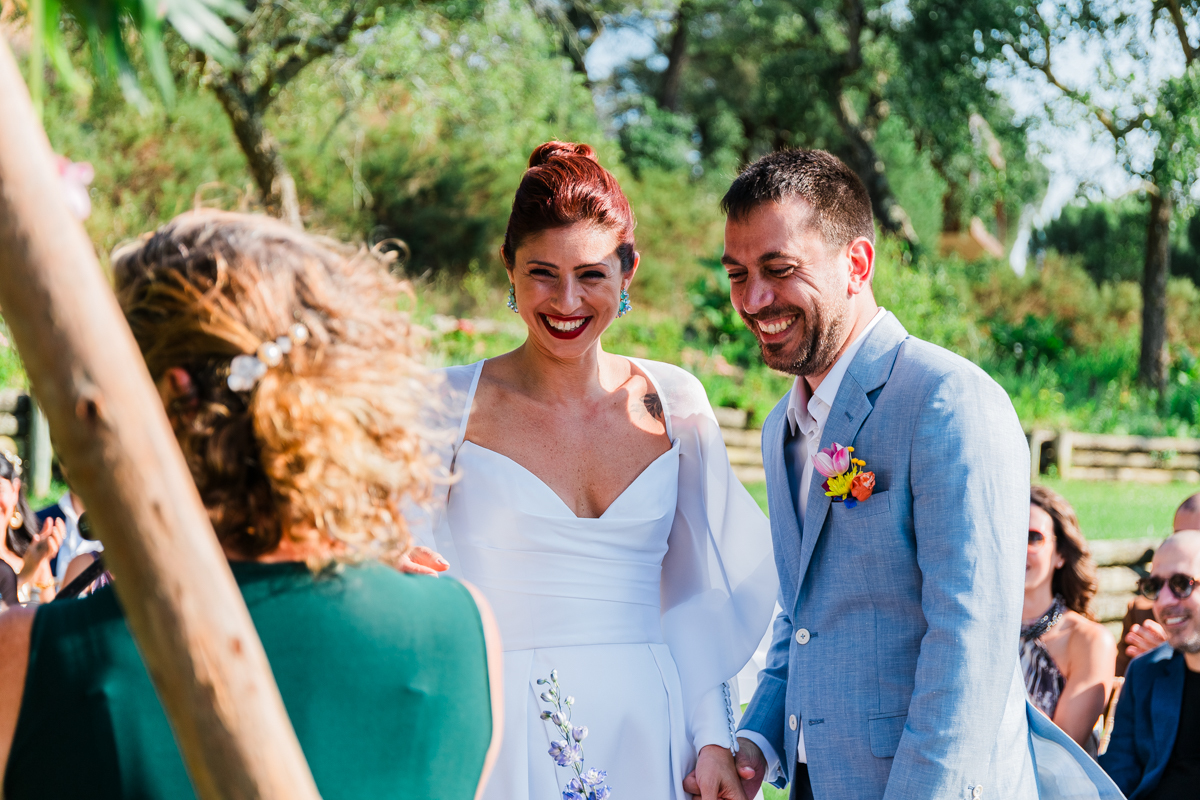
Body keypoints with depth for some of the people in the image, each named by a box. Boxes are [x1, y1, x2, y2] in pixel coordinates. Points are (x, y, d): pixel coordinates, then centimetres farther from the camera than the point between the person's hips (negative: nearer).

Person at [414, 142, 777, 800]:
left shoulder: (674, 402, 4)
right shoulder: (454, 404, -4)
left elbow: (698, 598, 8)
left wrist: (711, 740, 2)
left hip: (643, 738, 2)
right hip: (501, 739, -2)